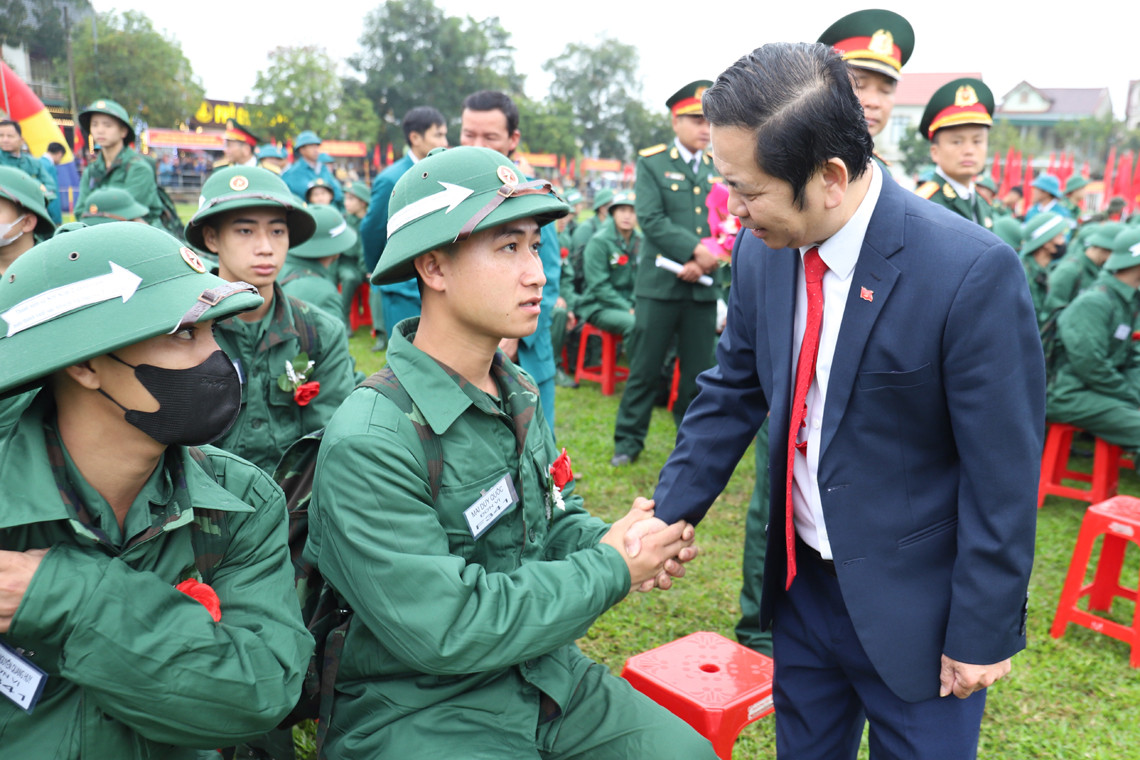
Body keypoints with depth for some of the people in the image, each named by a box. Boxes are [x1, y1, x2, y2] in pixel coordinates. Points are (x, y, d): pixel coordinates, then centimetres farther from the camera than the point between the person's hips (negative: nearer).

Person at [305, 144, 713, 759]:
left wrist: (603, 539, -10)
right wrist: (611, 570, -19)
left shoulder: (517, 394, 2)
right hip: (416, 708, -6)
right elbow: (443, 632, -26)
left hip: (543, 677, 7)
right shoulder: (367, 444, -23)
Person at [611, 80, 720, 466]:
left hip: (702, 288, 3)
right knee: (645, 369, 3)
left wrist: (702, 263, -10)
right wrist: (695, 250, -18)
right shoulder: (651, 162, 2)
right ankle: (628, 440, 17)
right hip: (659, 285, -3)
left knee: (699, 371, 7)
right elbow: (650, 219, -10)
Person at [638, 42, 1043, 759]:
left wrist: (983, 633, -11)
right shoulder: (763, 250, -7)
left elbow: (1004, 474, -18)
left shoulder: (972, 273, -24)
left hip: (914, 609, -5)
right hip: (802, 584, 5)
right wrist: (670, 512, -3)